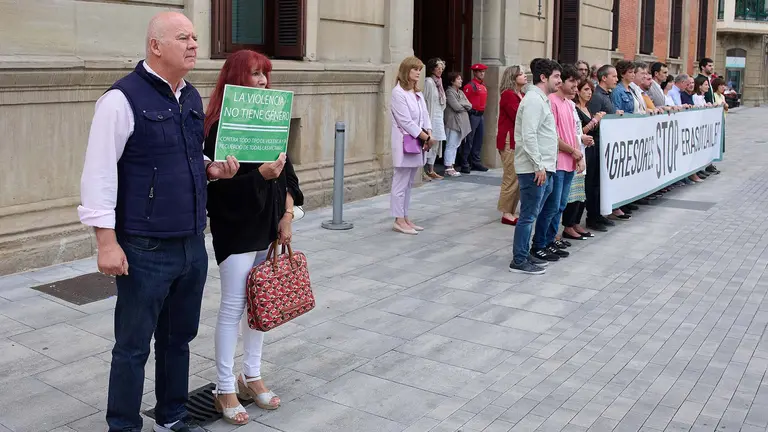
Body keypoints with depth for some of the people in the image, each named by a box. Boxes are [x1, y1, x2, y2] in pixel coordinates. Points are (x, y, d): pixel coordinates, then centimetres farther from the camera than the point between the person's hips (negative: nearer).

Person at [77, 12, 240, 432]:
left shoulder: (192, 97, 10)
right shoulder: (123, 98, -13)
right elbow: (99, 173, -14)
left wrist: (212, 168, 2)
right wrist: (107, 240, -18)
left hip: (193, 245, 7)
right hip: (145, 250, -7)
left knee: (179, 338, 17)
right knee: (133, 346, 6)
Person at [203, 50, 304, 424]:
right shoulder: (220, 127, -12)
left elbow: (286, 172, 10)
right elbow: (220, 184, -16)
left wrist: (287, 216, 1)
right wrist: (260, 174, -28)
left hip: (268, 224, 6)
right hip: (236, 228, -6)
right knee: (233, 306, 0)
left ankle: (252, 376, 26)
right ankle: (225, 389, 11)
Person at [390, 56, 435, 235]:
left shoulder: (417, 93, 15)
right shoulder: (398, 92, -12)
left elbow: (425, 115, 12)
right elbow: (406, 122, -17)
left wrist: (429, 134, -6)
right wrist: (426, 137, -14)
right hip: (404, 144, -9)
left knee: (408, 184, 13)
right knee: (401, 183, -3)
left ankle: (405, 218, 19)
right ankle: (399, 220, 3)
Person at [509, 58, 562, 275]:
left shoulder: (541, 99, 17)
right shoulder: (534, 100, -15)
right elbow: (528, 137, -23)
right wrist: (539, 166, -22)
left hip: (542, 168, 10)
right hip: (534, 169, -10)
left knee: (531, 215, 15)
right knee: (528, 215, -4)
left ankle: (525, 254, 24)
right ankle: (519, 261, 2)